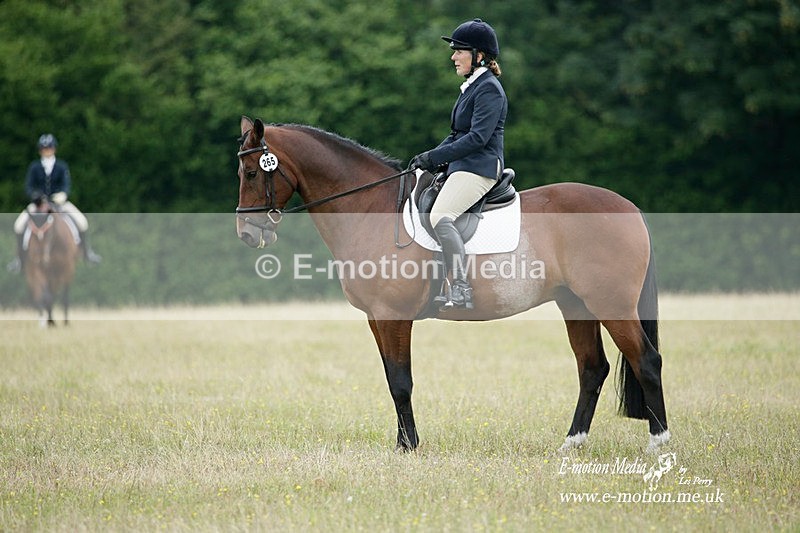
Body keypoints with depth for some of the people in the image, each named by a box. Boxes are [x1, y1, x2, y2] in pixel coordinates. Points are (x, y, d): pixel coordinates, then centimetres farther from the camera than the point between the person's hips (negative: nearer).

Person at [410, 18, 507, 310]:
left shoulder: (489, 89, -12)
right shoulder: (471, 86, 19)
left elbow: (478, 137, -21)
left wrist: (435, 157, -21)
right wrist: (432, 159, 8)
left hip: (479, 168, -11)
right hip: (463, 166, 11)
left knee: (440, 216, -29)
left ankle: (461, 290, -35)